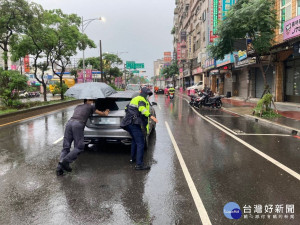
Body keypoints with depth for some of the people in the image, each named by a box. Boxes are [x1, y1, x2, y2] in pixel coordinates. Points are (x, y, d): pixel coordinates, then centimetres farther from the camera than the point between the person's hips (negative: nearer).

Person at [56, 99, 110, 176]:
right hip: (78, 124, -6)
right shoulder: (90, 106, 20)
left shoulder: (78, 106, 35)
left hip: (69, 122, 6)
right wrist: (105, 113, 55)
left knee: (66, 147, 4)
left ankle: (59, 167, -8)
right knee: (79, 147, 0)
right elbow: (100, 113, 32)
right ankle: (65, 161, -15)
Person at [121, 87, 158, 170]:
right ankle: (139, 164, -13)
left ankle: (133, 158, 39)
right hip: (135, 123, -10)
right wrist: (150, 116, -40)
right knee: (140, 143, -11)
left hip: (129, 123, 10)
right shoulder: (141, 100, -7)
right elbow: (142, 109, -29)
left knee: (134, 140, 27)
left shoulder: (135, 99, 24)